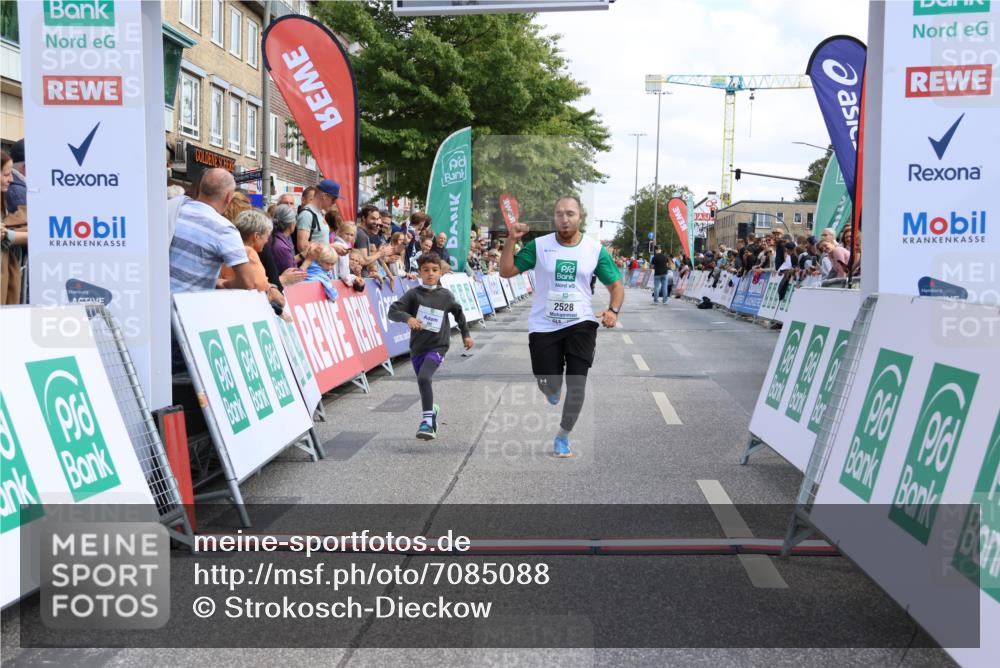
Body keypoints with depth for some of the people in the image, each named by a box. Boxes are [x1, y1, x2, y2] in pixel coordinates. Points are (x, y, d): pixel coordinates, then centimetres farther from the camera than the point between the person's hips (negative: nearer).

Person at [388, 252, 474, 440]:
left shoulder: (445, 295, -2)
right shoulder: (413, 294, -6)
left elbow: (458, 312, 16)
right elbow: (393, 311, -15)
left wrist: (466, 334, 23)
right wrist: (407, 317, -34)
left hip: (438, 346, -2)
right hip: (417, 347, 3)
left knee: (423, 378, -24)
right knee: (423, 382, 16)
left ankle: (428, 419, -16)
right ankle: (432, 409, 45)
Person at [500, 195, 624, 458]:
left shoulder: (596, 250, -2)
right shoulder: (538, 245, -3)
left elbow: (616, 285, 5)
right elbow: (506, 271, -3)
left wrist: (613, 311, -13)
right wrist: (511, 240, -16)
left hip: (580, 324, 0)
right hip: (543, 326, 0)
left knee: (576, 384, -8)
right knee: (549, 386, 3)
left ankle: (563, 437, 13)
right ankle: (553, 387, 44)